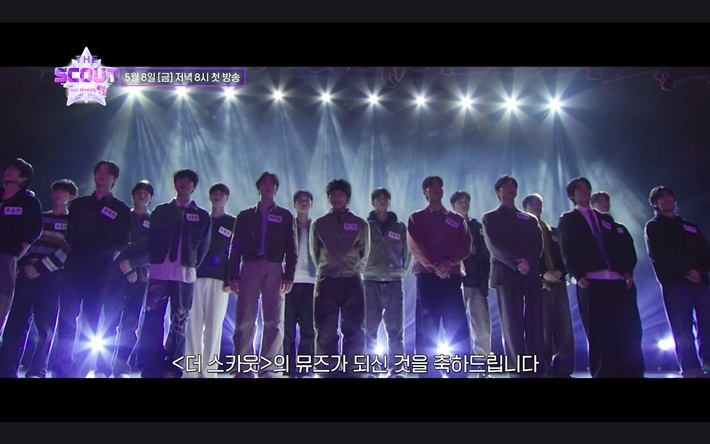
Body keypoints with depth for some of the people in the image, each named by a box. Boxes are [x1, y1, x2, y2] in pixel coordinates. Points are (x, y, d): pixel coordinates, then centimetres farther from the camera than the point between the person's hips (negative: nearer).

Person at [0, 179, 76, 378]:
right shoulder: (40, 217, 20)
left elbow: (67, 251, -7)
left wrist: (40, 268, -14)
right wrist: (25, 264, -5)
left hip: (51, 279, -4)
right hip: (27, 275, 4)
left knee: (45, 328, -4)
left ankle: (36, 372, 3)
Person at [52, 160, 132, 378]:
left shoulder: (121, 209, 8)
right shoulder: (78, 204, 17)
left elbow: (121, 244, 3)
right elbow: (67, 234, 15)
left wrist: (108, 260, -6)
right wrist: (66, 251, 3)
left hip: (100, 271, -2)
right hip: (74, 266, 2)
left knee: (91, 321, -1)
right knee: (66, 317, -3)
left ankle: (80, 369, 5)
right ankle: (61, 367, 1)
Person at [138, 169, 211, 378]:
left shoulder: (202, 216, 12)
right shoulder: (160, 211, 14)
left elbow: (204, 246, 11)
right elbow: (151, 240, 11)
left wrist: (192, 266, 4)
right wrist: (156, 261, 4)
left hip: (185, 275, 0)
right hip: (159, 272, 1)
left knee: (179, 324, 1)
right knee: (152, 322, -4)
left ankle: (173, 369, 7)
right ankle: (150, 368, 1)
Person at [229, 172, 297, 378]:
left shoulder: (285, 216, 15)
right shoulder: (245, 215, 17)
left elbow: (291, 249, 9)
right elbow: (236, 247, 11)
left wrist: (289, 276, -3)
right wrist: (233, 275, 0)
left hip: (274, 269, 0)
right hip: (249, 268, 0)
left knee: (274, 322, -4)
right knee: (244, 321, -5)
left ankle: (270, 370, -1)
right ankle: (243, 370, -1)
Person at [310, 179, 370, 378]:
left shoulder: (360, 224, 8)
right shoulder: (319, 224, 9)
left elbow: (364, 254, 13)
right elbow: (315, 252, 15)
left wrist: (354, 270, 10)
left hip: (352, 281, 0)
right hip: (326, 281, 0)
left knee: (354, 329, -1)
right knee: (325, 330, -1)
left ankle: (352, 371, 3)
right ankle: (327, 370, 5)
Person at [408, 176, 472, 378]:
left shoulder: (457, 220, 18)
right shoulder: (416, 218, 10)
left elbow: (466, 246, 6)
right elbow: (415, 247, -2)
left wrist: (449, 262, -12)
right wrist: (435, 266, -12)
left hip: (452, 277, 2)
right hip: (427, 277, -2)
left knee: (458, 329, -2)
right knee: (427, 330, -3)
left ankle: (459, 373, 4)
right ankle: (429, 374, 1)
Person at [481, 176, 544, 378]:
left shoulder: (530, 219, 22)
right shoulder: (490, 218, 11)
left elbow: (538, 246, 9)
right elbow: (494, 246, -4)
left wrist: (528, 263, -12)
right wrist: (516, 264, -18)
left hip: (531, 274, 4)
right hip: (506, 274, -4)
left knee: (535, 324, -1)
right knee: (512, 325, -6)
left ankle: (536, 369, 1)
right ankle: (518, 370, -6)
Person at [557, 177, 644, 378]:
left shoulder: (606, 218, 25)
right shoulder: (568, 219, 11)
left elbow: (619, 247, 18)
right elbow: (567, 251, 0)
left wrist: (627, 270, 3)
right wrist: (577, 275, -14)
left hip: (616, 280, 4)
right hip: (591, 281, -4)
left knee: (629, 331, 0)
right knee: (599, 334, -5)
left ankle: (632, 373, 6)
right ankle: (603, 373, 1)